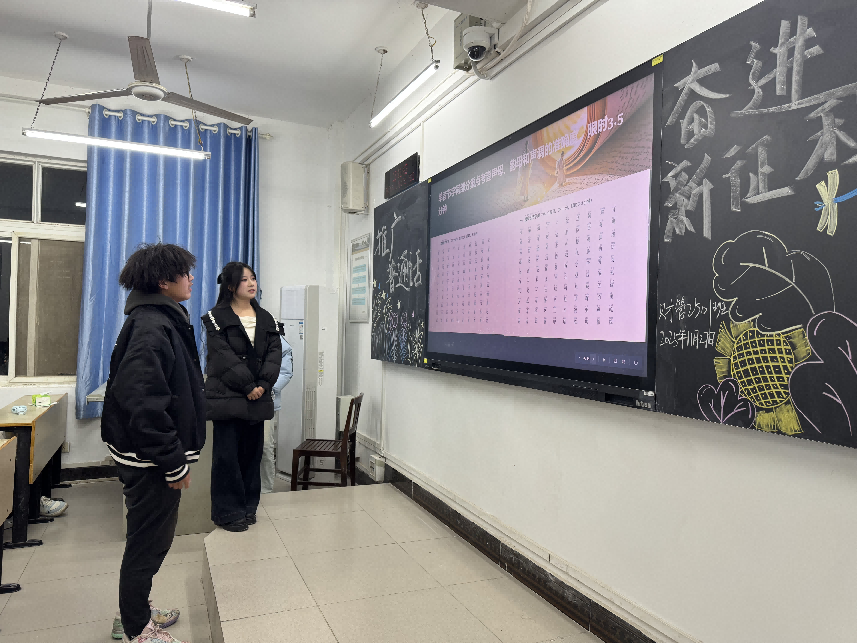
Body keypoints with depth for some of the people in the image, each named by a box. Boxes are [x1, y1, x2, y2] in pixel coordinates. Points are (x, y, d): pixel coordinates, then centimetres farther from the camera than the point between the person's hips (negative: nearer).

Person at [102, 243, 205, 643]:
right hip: (150, 459, -10)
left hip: (152, 455, 10)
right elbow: (143, 403, -28)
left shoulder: (162, 320, 11)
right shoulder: (151, 328, -22)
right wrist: (174, 463, -22)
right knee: (149, 542, 7)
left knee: (149, 538, 22)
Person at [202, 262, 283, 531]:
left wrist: (263, 385, -10)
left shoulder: (266, 318, 12)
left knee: (252, 452, 9)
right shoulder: (217, 317, -2)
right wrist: (248, 386, -15)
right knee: (226, 455, -1)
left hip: (258, 398, 5)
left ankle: (249, 507, 21)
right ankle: (228, 512, 10)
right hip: (227, 397, -4)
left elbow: (275, 353, 4)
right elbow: (224, 357, -11)